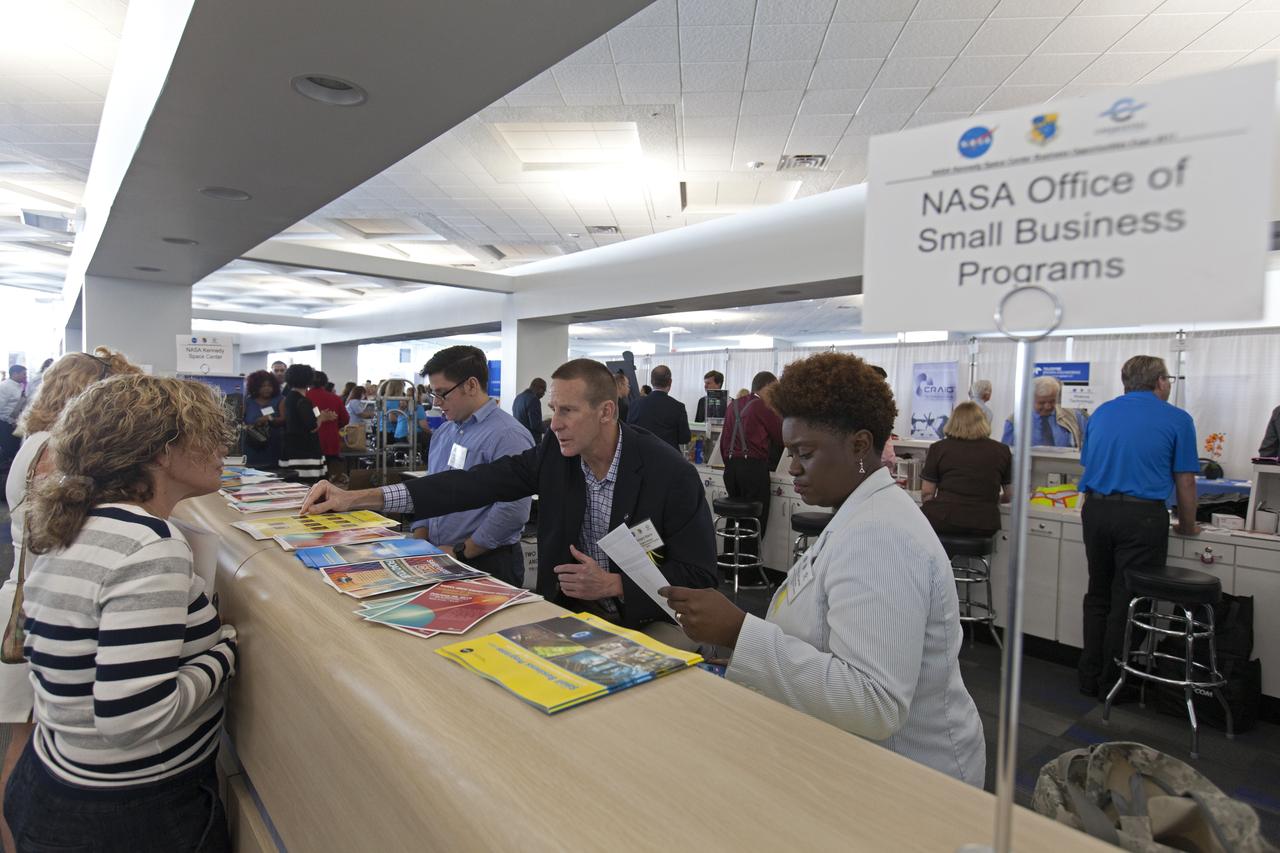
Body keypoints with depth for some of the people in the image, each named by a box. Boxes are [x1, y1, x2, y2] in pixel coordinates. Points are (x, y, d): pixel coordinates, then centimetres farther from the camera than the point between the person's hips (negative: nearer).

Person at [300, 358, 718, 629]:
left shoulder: (672, 475, -19)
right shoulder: (555, 453, -6)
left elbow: (699, 577, -14)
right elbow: (474, 483, -9)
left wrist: (613, 586, -23)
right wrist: (359, 498, -14)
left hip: (640, 623, -4)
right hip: (565, 610, 5)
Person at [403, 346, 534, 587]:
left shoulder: (508, 435, -16)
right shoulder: (443, 432, 11)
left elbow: (513, 510, -24)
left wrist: (461, 552, -16)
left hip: (488, 565, -7)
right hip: (437, 560, 7)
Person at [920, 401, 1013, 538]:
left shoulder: (938, 448, 5)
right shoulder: (1002, 451, 10)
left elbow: (926, 494, 3)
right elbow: (1010, 496, 17)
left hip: (944, 521, -3)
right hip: (984, 525, 3)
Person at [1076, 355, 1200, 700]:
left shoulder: (1101, 413, 13)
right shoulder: (1177, 419, 1)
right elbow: (1185, 481, 2)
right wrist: (1188, 526, 15)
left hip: (1095, 510, 4)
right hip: (1142, 516, -4)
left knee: (1098, 597, 15)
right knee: (1127, 604, 4)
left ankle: (1089, 678, 21)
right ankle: (1112, 685, 13)